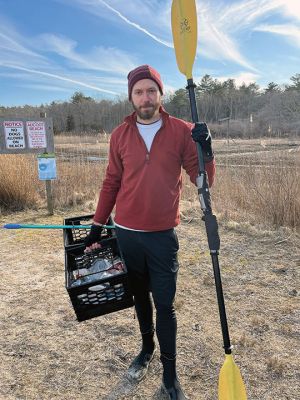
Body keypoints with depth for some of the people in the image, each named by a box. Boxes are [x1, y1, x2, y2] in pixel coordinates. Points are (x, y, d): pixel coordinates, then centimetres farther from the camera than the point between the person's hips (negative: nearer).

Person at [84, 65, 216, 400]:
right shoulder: (120, 135, 2)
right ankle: (147, 349, 43)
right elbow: (111, 183, 7)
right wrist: (97, 225, 8)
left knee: (164, 305, 5)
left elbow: (203, 180, -5)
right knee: (140, 297, 19)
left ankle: (170, 372, 24)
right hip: (126, 234, 2)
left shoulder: (181, 131, -4)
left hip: (162, 236, -2)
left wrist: (205, 149, -23)